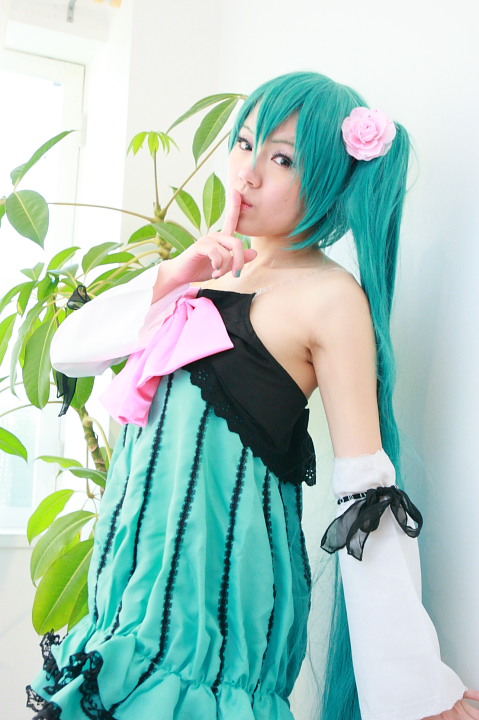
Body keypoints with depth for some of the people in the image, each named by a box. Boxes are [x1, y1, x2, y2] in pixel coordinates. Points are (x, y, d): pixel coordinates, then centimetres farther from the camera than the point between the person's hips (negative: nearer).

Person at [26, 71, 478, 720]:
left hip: (223, 559, -7)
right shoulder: (207, 267, 10)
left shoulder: (329, 296, -12)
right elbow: (69, 349, 6)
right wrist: (168, 278, -9)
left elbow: (368, 498, -13)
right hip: (142, 542, 7)